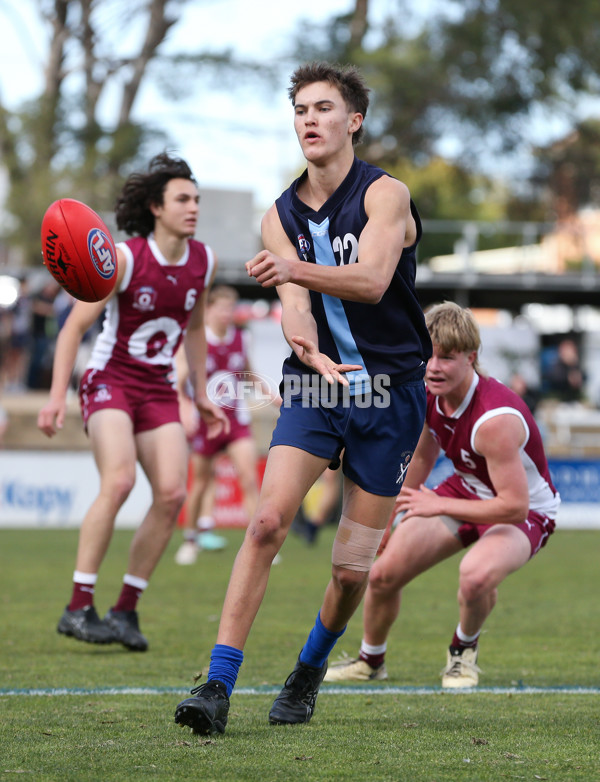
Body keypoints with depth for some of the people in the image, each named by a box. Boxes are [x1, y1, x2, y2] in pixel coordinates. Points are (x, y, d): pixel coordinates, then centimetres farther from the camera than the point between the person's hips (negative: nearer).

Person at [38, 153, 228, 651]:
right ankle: (79, 607, -23)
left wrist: (201, 395, 18)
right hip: (110, 381, -5)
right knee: (119, 480, -27)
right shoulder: (124, 258, -14)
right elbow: (75, 325, -12)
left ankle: (126, 610, 0)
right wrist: (58, 397, -19)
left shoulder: (204, 261, 2)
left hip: (159, 391, 5)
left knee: (173, 493, -12)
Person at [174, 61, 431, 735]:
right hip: (313, 387, 2)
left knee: (351, 571, 1)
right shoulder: (280, 216, 6)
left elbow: (371, 279, -25)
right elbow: (293, 303, -8)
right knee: (267, 521, -20)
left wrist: (296, 269, -44)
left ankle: (310, 670, 30)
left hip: (389, 392, -2)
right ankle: (217, 686, -20)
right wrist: (311, 351, -32)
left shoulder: (386, 194, -7)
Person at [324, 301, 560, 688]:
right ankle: (371, 659, 29)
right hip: (466, 489, 7)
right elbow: (422, 456, 11)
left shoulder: (495, 419, -36)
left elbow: (514, 506, -34)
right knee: (384, 574, -3)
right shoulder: (426, 397, -12)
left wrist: (439, 506, -28)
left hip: (525, 509, -7)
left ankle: (464, 649, -2)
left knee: (477, 575, -38)